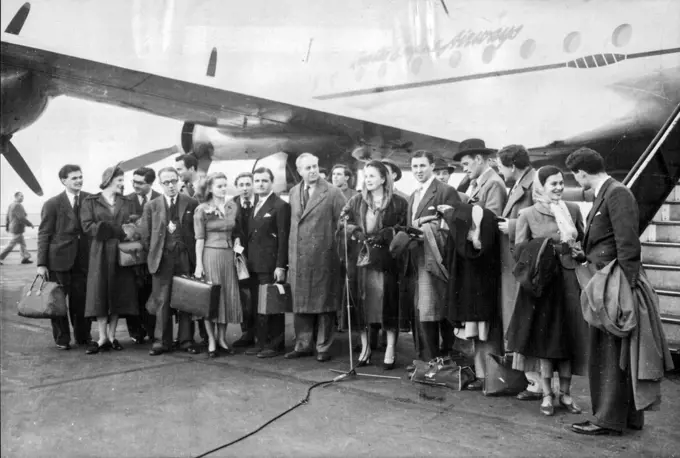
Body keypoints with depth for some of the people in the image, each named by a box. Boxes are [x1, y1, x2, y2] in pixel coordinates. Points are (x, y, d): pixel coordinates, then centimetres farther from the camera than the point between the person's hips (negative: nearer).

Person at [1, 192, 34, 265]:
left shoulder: (11, 205, 11)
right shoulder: (17, 205, -19)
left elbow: (7, 217, 14)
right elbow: (21, 218, -23)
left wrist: (7, 226, 18)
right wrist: (30, 224, -14)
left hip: (13, 228, 10)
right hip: (17, 229, -10)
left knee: (22, 244, 13)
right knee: (11, 245, -3)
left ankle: (25, 258, 16)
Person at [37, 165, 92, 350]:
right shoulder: (52, 204, -2)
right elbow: (44, 235, -2)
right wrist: (41, 263, -7)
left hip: (83, 259, 2)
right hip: (59, 258, -2)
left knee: (81, 299, 4)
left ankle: (83, 336, 20)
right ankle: (62, 338, 19)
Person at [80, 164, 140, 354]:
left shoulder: (127, 203, 15)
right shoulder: (90, 201, 4)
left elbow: (133, 226, 8)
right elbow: (88, 226, -8)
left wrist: (132, 232, -17)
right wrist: (119, 231, -14)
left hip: (121, 253, 3)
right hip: (100, 254, -3)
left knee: (118, 295, 2)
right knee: (100, 295, -3)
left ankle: (112, 336, 11)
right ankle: (102, 338, 3)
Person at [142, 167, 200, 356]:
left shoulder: (191, 204, 5)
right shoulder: (151, 206, 7)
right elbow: (146, 236, 10)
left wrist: (193, 254, -1)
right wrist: (154, 254, 5)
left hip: (185, 257, 0)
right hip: (162, 259, 0)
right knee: (162, 301, 2)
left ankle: (186, 340, 12)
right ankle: (162, 341, 10)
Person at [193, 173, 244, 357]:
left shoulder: (233, 207, 8)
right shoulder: (202, 210, -3)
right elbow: (199, 238, -5)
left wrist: (237, 244, -1)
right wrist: (198, 264, -9)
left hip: (229, 255, 4)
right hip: (210, 254, -4)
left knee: (228, 296, 4)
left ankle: (222, 337, 17)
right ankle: (211, 340, 10)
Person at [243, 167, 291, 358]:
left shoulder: (280, 206, -7)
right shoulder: (253, 206, 17)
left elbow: (284, 238, -11)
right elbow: (251, 236, 17)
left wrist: (280, 266, -16)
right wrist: (246, 260, 8)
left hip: (271, 265, -7)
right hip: (254, 265, 7)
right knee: (257, 306, 10)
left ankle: (275, 345, 9)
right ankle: (262, 342, 18)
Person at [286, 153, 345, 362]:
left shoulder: (333, 193, -6)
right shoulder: (294, 192, 11)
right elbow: (294, 223, 16)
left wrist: (340, 254, -8)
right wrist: (291, 255, 12)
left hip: (324, 258, -5)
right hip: (298, 258, 5)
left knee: (324, 304, 4)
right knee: (300, 304, 11)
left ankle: (323, 347, 14)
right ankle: (303, 345, 23)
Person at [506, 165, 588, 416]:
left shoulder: (573, 209, 7)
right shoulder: (528, 214, -1)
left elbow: (583, 241, 18)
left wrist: (576, 250, -4)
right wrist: (555, 249, -11)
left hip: (569, 279, 3)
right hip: (542, 280, -2)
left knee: (569, 335, 5)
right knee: (544, 336, 3)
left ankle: (565, 393, 18)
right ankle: (547, 394, 15)